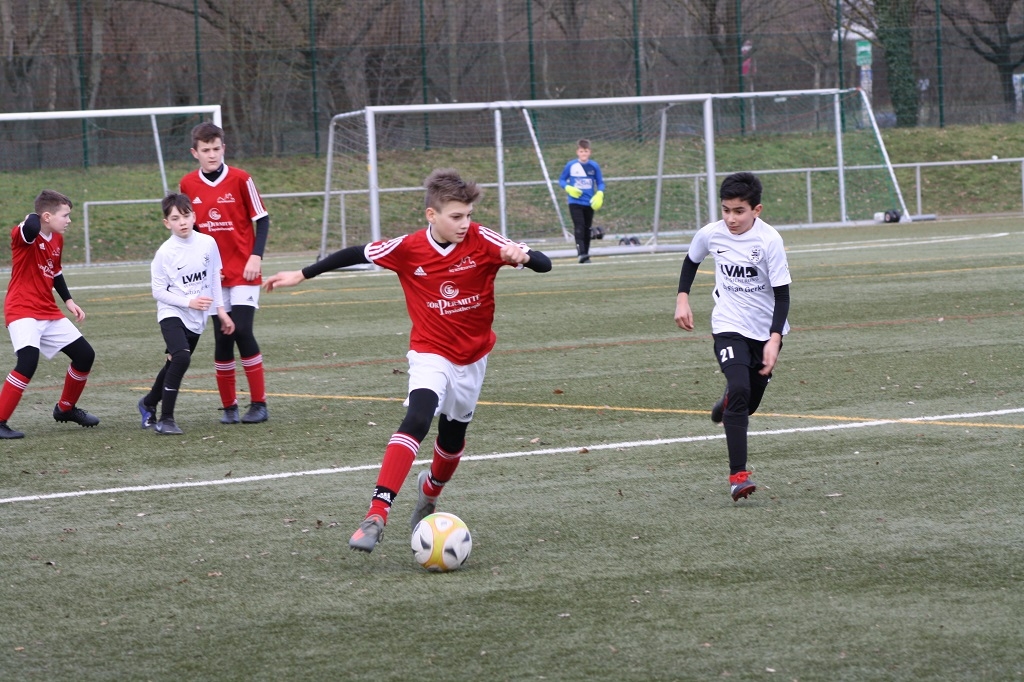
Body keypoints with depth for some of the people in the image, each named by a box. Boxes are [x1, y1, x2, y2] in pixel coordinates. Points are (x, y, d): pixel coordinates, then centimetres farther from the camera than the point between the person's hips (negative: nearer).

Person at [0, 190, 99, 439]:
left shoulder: (57, 239, 7)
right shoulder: (25, 235, -17)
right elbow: (32, 228, -44)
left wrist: (68, 301, 16)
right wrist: (32, 218, -22)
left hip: (49, 313, 8)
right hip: (22, 311, -8)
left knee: (85, 354, 11)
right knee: (28, 360, -28)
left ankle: (66, 408, 32)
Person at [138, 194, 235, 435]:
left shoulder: (208, 243, -3)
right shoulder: (165, 252, -15)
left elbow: (214, 278, 10)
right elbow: (158, 292, -11)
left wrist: (221, 310, 9)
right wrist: (189, 302, -18)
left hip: (197, 319, 5)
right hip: (172, 315, -5)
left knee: (174, 364, 14)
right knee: (181, 358, -26)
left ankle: (149, 403, 42)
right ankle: (165, 419, -18)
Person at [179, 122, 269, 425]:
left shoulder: (240, 179, -6)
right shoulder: (188, 185, 3)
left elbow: (262, 220, -2)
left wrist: (256, 256, -12)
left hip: (243, 271, -3)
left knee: (242, 331, -13)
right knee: (222, 338, 1)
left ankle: (259, 404, -6)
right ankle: (228, 407, 12)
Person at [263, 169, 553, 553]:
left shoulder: (482, 241, -15)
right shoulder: (408, 249, -15)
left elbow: (543, 264, -19)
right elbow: (357, 255, 0)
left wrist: (522, 256, -43)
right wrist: (302, 275, 6)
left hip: (473, 356, 3)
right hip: (430, 353, -3)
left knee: (453, 437, 17)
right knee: (417, 418, -28)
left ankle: (430, 491, 52)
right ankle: (377, 513, -34)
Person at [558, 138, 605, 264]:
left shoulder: (594, 166, 0)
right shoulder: (571, 166, -4)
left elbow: (600, 183, 7)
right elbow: (561, 180, 6)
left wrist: (599, 194, -11)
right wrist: (568, 188, -13)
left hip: (589, 203, 3)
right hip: (575, 202, -2)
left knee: (587, 229, 9)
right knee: (579, 227, -17)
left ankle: (585, 254, 19)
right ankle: (581, 253, -24)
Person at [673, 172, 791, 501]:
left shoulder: (769, 240, -18)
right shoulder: (711, 234, -10)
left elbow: (782, 294, -15)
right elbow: (691, 261, 15)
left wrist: (774, 340, -23)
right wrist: (682, 298, 5)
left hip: (766, 330, 0)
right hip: (729, 326, 0)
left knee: (749, 402, 12)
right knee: (740, 390, -23)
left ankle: (727, 402, 53)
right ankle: (738, 475, -23)